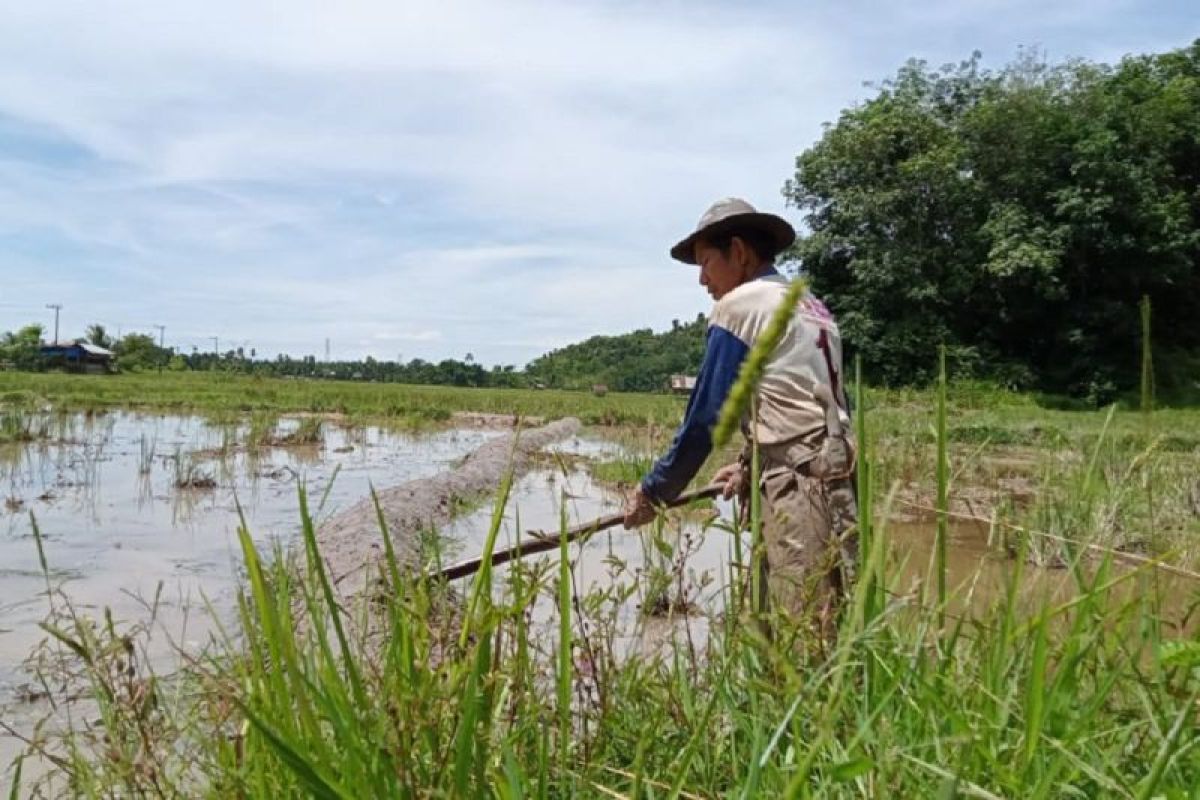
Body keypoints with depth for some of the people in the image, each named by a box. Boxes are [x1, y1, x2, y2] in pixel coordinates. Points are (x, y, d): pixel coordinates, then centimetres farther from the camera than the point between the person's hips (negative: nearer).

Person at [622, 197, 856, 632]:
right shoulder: (813, 307, 21)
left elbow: (704, 416, -6)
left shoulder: (738, 305, -3)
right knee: (833, 624, 9)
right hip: (838, 477, 9)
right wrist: (753, 464, 26)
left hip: (799, 485, -9)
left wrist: (652, 491, 3)